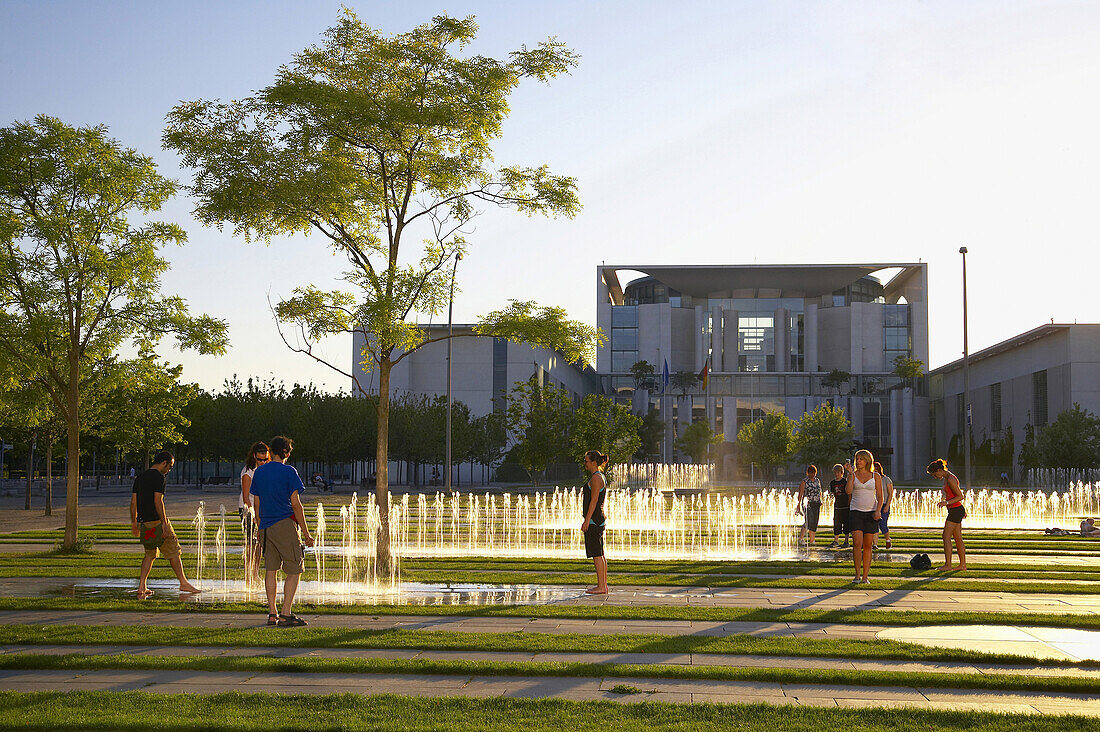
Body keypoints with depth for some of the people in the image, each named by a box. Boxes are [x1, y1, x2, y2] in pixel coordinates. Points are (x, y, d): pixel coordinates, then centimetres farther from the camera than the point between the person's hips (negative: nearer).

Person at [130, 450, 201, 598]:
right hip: (156, 521, -8)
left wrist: (134, 522, 22)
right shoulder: (159, 477, -10)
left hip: (143, 522, 8)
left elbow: (133, 501, 16)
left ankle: (142, 587, 8)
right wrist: (164, 523, -20)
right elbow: (158, 501, -19)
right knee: (173, 550, 1)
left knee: (150, 553, 16)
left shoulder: (140, 477, 16)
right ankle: (183, 583, 4)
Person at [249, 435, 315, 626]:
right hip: (285, 525, -6)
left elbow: (256, 504, 13)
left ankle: (272, 614, 9)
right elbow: (295, 504, -9)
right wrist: (306, 533, -4)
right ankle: (286, 614, -7)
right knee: (294, 570, 0)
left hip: (265, 526, 6)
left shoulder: (259, 472, 10)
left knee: (271, 569, 10)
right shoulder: (288, 472, -7)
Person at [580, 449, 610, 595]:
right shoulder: (600, 477, 17)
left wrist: (587, 521, -19)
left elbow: (594, 501, -19)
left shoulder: (596, 478, -14)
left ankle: (601, 587, -6)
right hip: (599, 519, 11)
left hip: (594, 519, -11)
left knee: (596, 554, -8)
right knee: (600, 554, 12)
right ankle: (603, 585, 15)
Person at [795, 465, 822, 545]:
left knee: (815, 523, 3)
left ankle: (812, 541, 9)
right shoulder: (804, 481, -3)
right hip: (808, 504, -6)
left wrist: (820, 501, 14)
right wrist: (799, 505, -13)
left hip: (817, 504, 6)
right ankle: (801, 538, -12)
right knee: (809, 521, -18)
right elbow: (800, 494, -7)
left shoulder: (817, 481, 15)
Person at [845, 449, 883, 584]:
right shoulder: (853, 475, 7)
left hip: (871, 512, 0)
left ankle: (865, 576, 5)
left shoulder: (875, 476, 6)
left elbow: (880, 497, 3)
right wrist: (850, 474, -13)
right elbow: (848, 491, -9)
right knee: (857, 543, -14)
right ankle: (857, 574, -5)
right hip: (856, 512, 0)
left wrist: (878, 511, -12)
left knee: (868, 545, 1)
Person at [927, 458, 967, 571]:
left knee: (946, 537, -7)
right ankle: (963, 565, 12)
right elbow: (958, 494, 23)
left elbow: (960, 496, -19)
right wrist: (962, 510, 30)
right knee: (958, 539, 10)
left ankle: (947, 564, -5)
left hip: (956, 511, -10)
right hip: (955, 511, 10)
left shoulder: (950, 479, -18)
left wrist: (946, 502, -27)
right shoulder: (946, 478, 12)